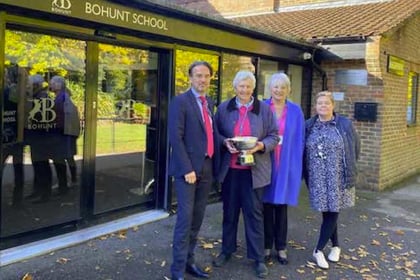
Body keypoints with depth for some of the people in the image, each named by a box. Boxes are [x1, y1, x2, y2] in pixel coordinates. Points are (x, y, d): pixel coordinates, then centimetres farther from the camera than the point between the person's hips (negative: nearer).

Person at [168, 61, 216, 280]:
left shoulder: (209, 103, 15)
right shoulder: (180, 102, -8)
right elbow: (175, 138, -14)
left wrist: (213, 164, 9)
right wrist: (187, 169, -18)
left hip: (206, 168, 7)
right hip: (188, 169, -7)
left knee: (197, 218, 11)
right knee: (185, 218, -5)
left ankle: (189, 261, 24)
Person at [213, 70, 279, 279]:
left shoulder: (265, 109, 2)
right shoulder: (223, 108, 5)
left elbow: (274, 137, 1)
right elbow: (215, 133, 8)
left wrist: (260, 146, -18)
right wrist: (225, 142, -13)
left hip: (254, 170, -1)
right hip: (229, 169, 2)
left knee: (254, 212, 3)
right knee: (229, 210, 13)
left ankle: (258, 258, 14)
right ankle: (227, 250, 30)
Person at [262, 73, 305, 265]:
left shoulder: (295, 111, 4)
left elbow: (299, 140, 5)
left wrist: (297, 164, 0)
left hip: (287, 165, 1)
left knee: (281, 206, 9)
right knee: (267, 204, 7)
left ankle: (281, 247, 21)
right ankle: (267, 246, 20)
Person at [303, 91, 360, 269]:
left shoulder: (345, 124, -1)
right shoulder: (309, 126, 4)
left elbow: (355, 146, 8)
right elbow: (303, 151, 10)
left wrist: (349, 166, 9)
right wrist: (306, 174, 5)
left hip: (338, 178, -2)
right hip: (317, 179, 2)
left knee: (332, 211, -2)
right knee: (326, 211, 8)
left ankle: (319, 250, 6)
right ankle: (335, 246, 26)